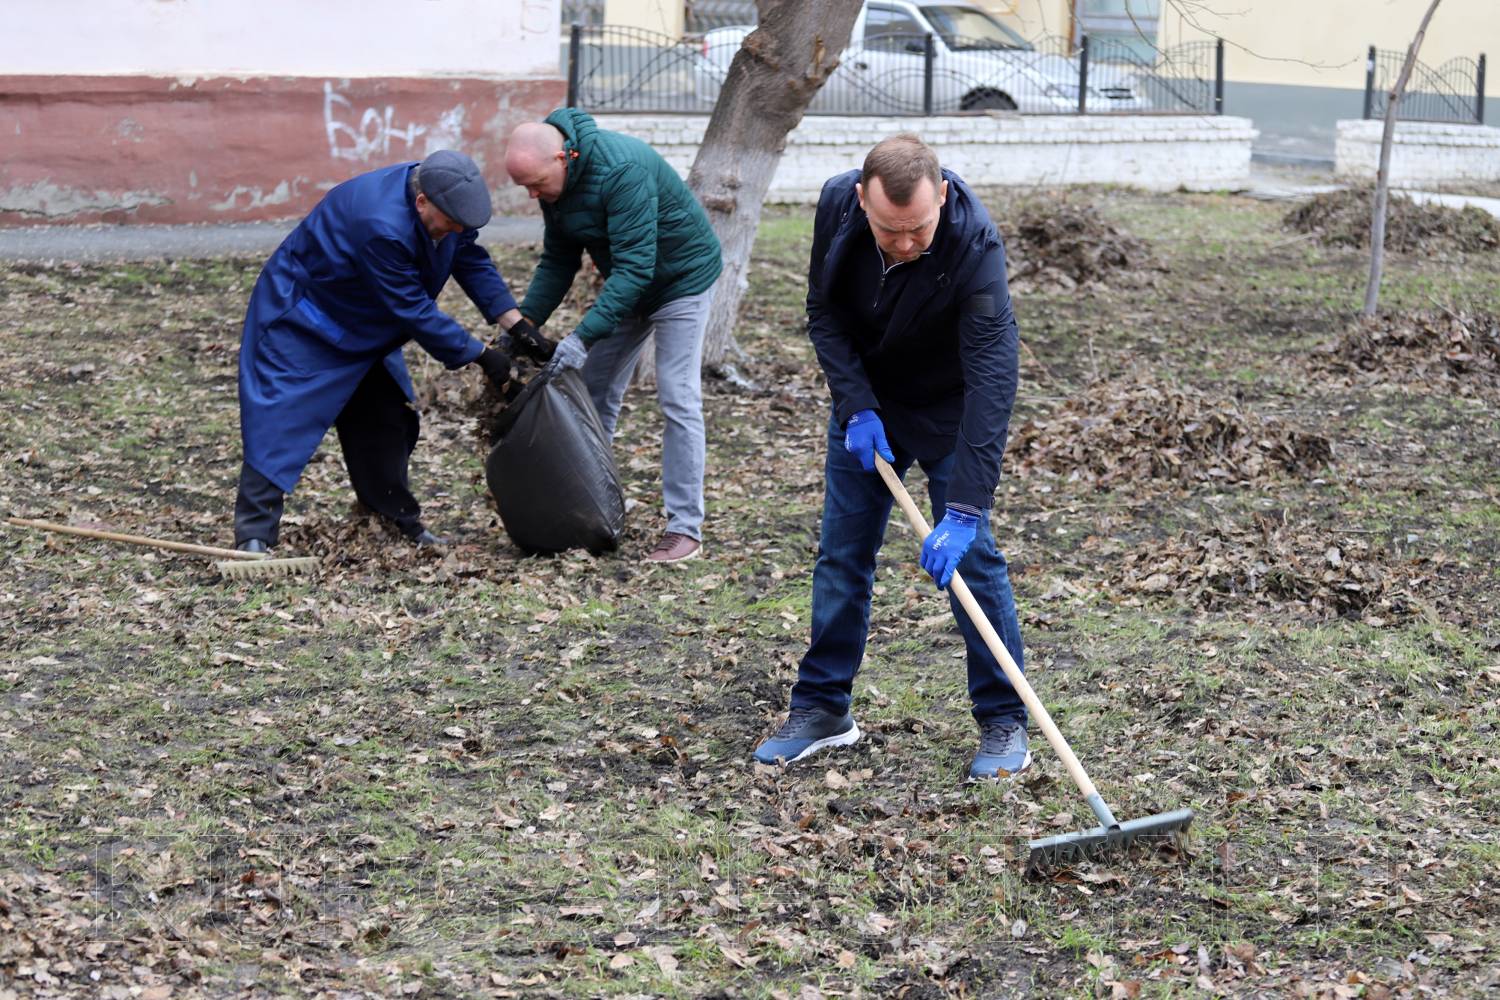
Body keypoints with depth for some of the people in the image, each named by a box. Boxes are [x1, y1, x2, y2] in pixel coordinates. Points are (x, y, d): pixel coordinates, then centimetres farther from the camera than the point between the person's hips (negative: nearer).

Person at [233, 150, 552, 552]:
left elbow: (473, 262, -1)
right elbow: (414, 310, -34)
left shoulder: (446, 205, -14)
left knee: (384, 420, 11)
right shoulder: (382, 227, -40)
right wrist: (481, 355, -28)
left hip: (363, 328, 9)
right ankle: (254, 534, -13)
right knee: (281, 419, -14)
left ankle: (400, 520, 21)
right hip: (300, 319, -9)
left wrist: (516, 324, -10)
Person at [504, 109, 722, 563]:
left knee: (678, 399, -12)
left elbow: (635, 267, -37)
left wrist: (584, 337, -40)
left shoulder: (621, 170, -35)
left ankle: (686, 528, -8)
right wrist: (525, 320, -11)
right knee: (594, 392, 6)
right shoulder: (553, 180, -8)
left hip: (680, 277, -8)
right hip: (628, 284, 8)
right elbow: (558, 260, 2)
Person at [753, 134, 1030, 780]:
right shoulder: (837, 206, -22)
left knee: (969, 555, -7)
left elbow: (991, 380, -39)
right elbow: (824, 312, -7)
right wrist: (856, 407, -19)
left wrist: (965, 509, -44)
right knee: (841, 554, 6)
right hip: (864, 403, 4)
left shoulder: (975, 246, -35)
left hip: (948, 410, -4)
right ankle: (822, 707, 17)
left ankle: (1004, 721, 4)